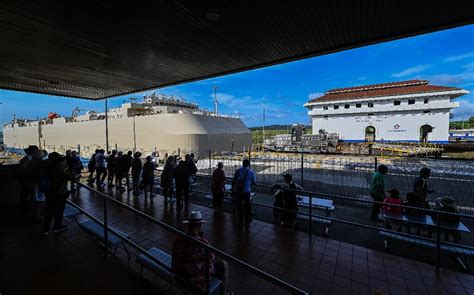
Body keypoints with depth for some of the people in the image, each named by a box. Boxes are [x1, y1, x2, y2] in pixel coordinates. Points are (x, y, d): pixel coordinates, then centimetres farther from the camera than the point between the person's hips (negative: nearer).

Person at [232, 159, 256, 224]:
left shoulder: (237, 171, -2)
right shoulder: (251, 172, -7)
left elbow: (233, 181, 0)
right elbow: (254, 182, 1)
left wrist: (233, 191, 8)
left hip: (237, 191, 2)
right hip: (246, 191, -2)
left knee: (239, 204, 16)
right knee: (247, 205, 15)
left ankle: (240, 218, 28)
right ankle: (247, 219, 27)